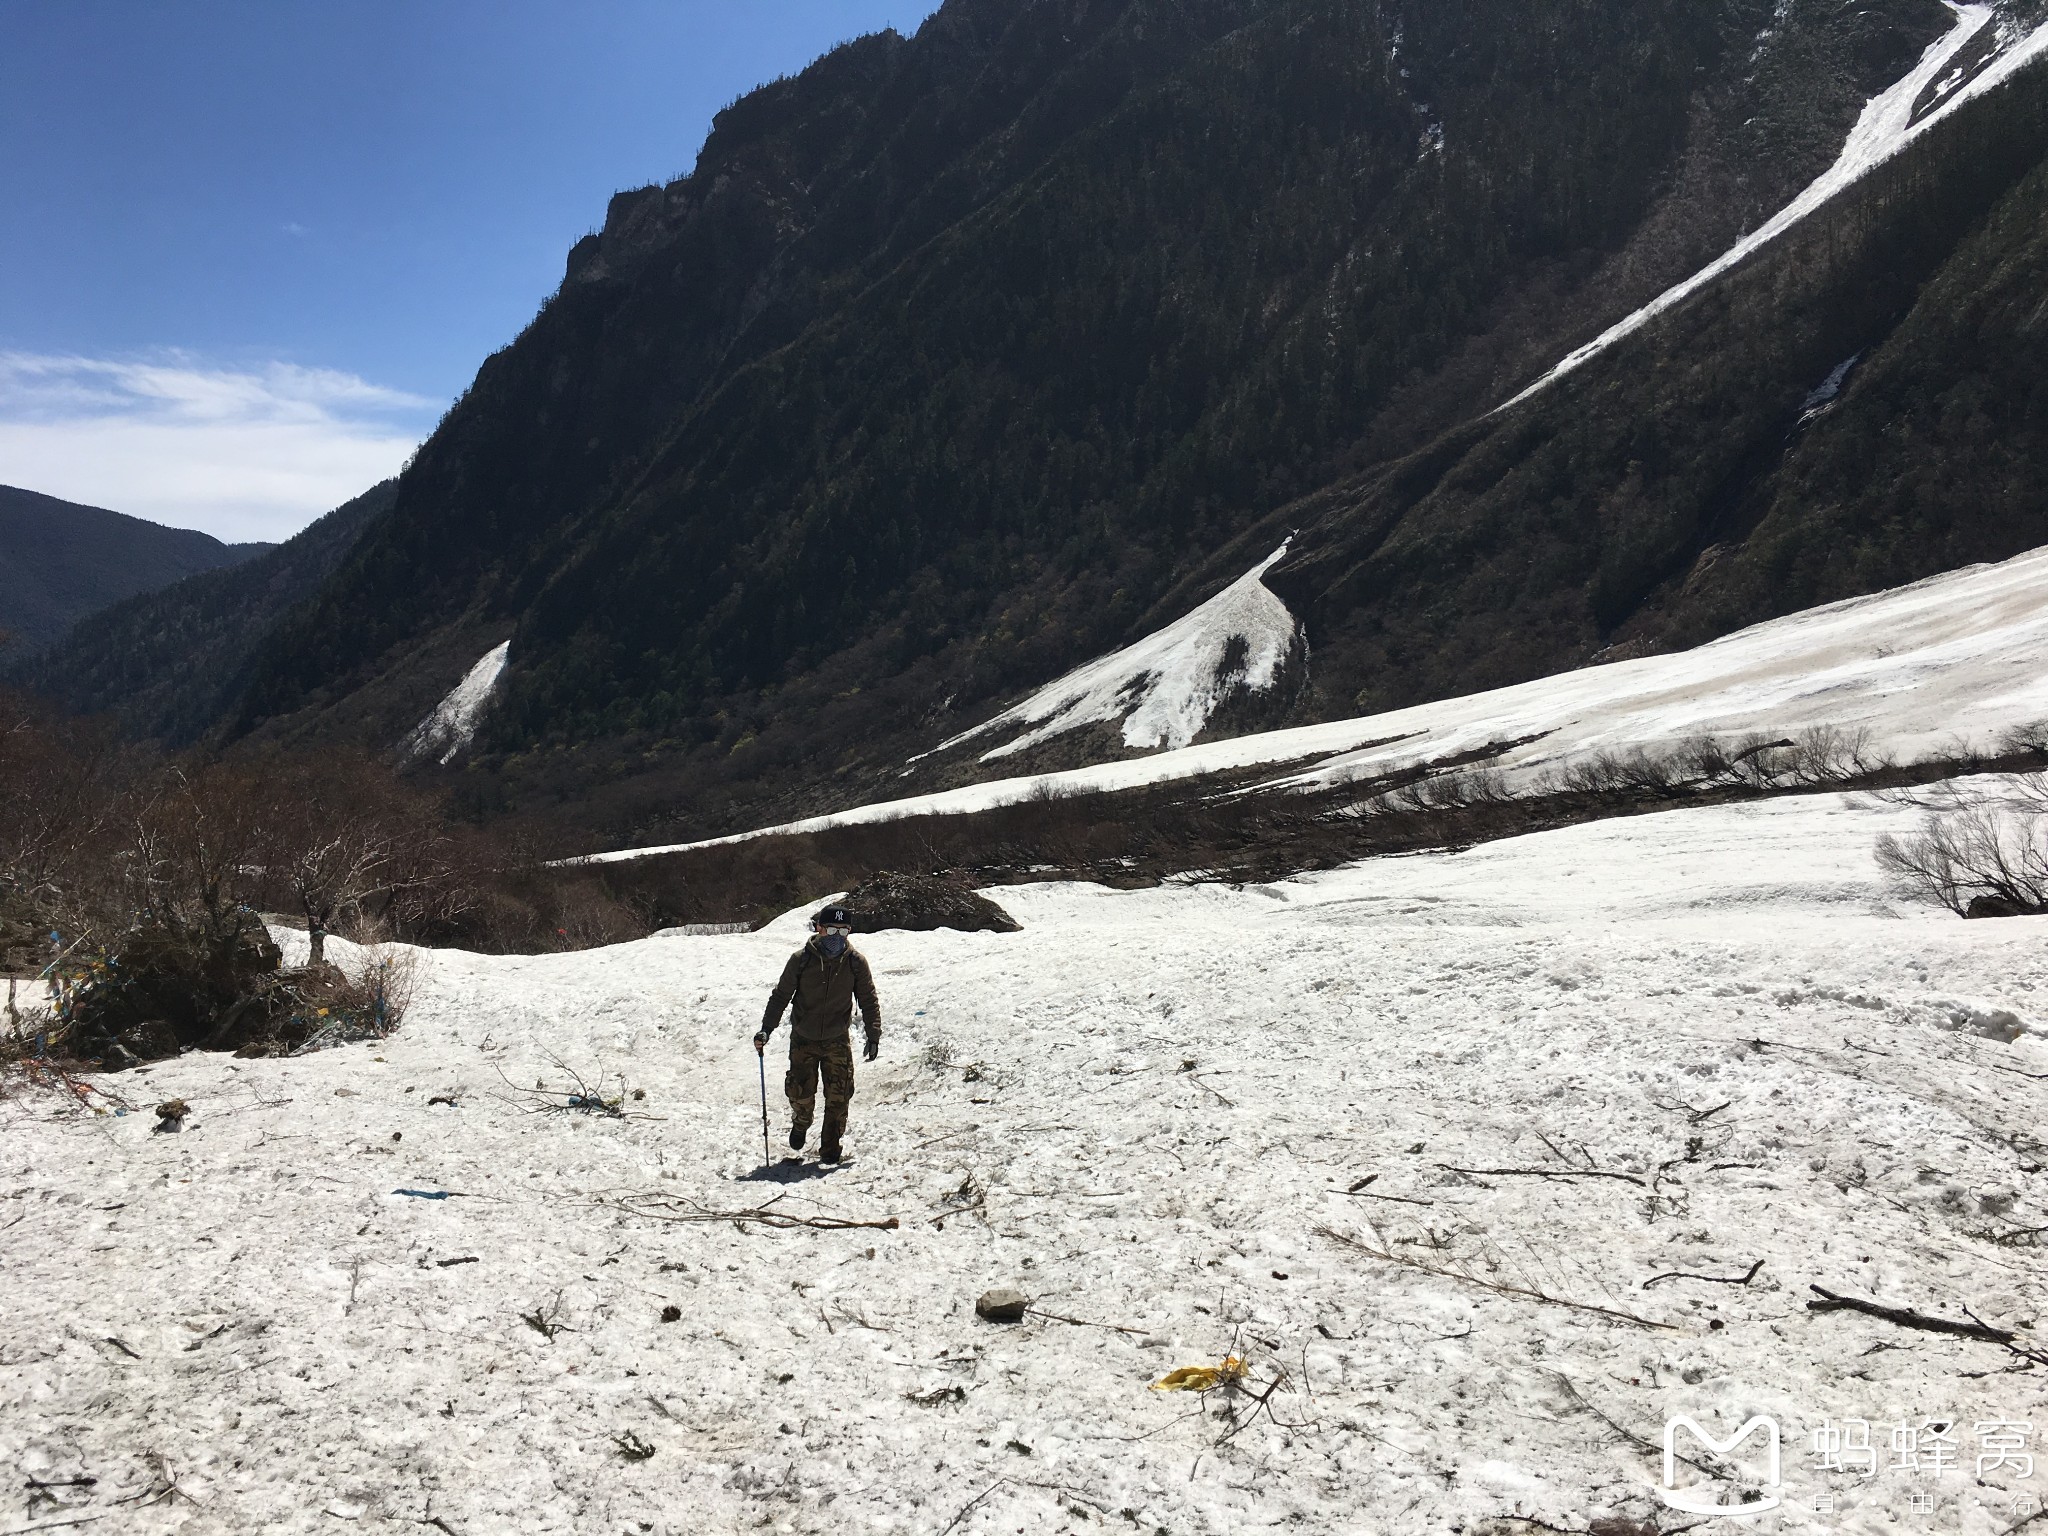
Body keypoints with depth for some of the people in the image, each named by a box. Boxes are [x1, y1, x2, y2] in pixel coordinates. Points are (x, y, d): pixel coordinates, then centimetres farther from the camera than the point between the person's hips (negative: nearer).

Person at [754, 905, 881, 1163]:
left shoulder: (856, 962, -8)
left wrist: (874, 1036, -6)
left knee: (838, 1098, -3)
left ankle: (830, 1147, 14)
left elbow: (869, 1001, 0)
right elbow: (780, 996, -3)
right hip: (803, 1039, -1)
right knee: (801, 1096, -1)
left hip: (837, 1041, 1)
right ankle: (800, 1124, 32)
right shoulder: (801, 960, -11)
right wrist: (765, 1030, -9)